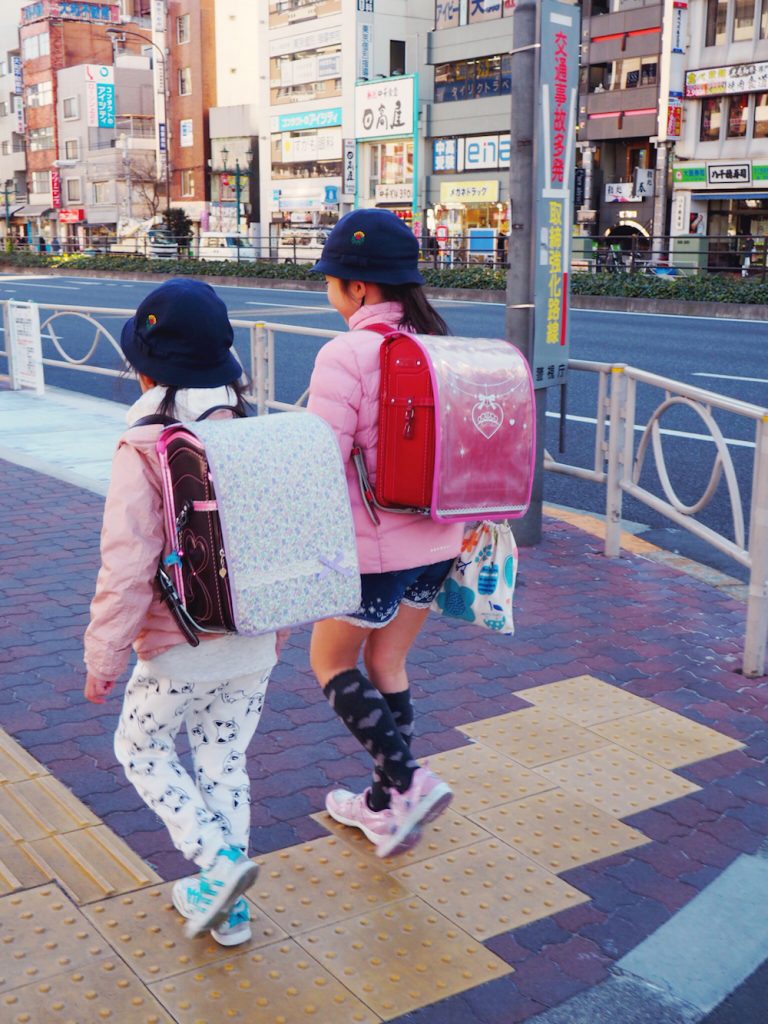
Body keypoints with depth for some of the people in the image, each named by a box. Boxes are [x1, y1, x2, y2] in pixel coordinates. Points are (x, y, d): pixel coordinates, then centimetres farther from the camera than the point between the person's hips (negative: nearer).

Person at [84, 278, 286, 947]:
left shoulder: (144, 449, -20)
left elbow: (128, 569, -20)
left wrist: (102, 658, -8)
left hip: (178, 651, -5)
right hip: (252, 645, 5)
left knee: (142, 750, 20)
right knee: (225, 764, 19)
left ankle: (218, 860, 5)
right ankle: (227, 905, 30)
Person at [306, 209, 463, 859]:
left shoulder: (346, 356, -19)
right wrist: (459, 524, 20)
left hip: (375, 548, -7)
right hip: (437, 541, 7)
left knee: (331, 662, 15)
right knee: (387, 665, 21)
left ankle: (407, 781, 3)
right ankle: (385, 805, 32)